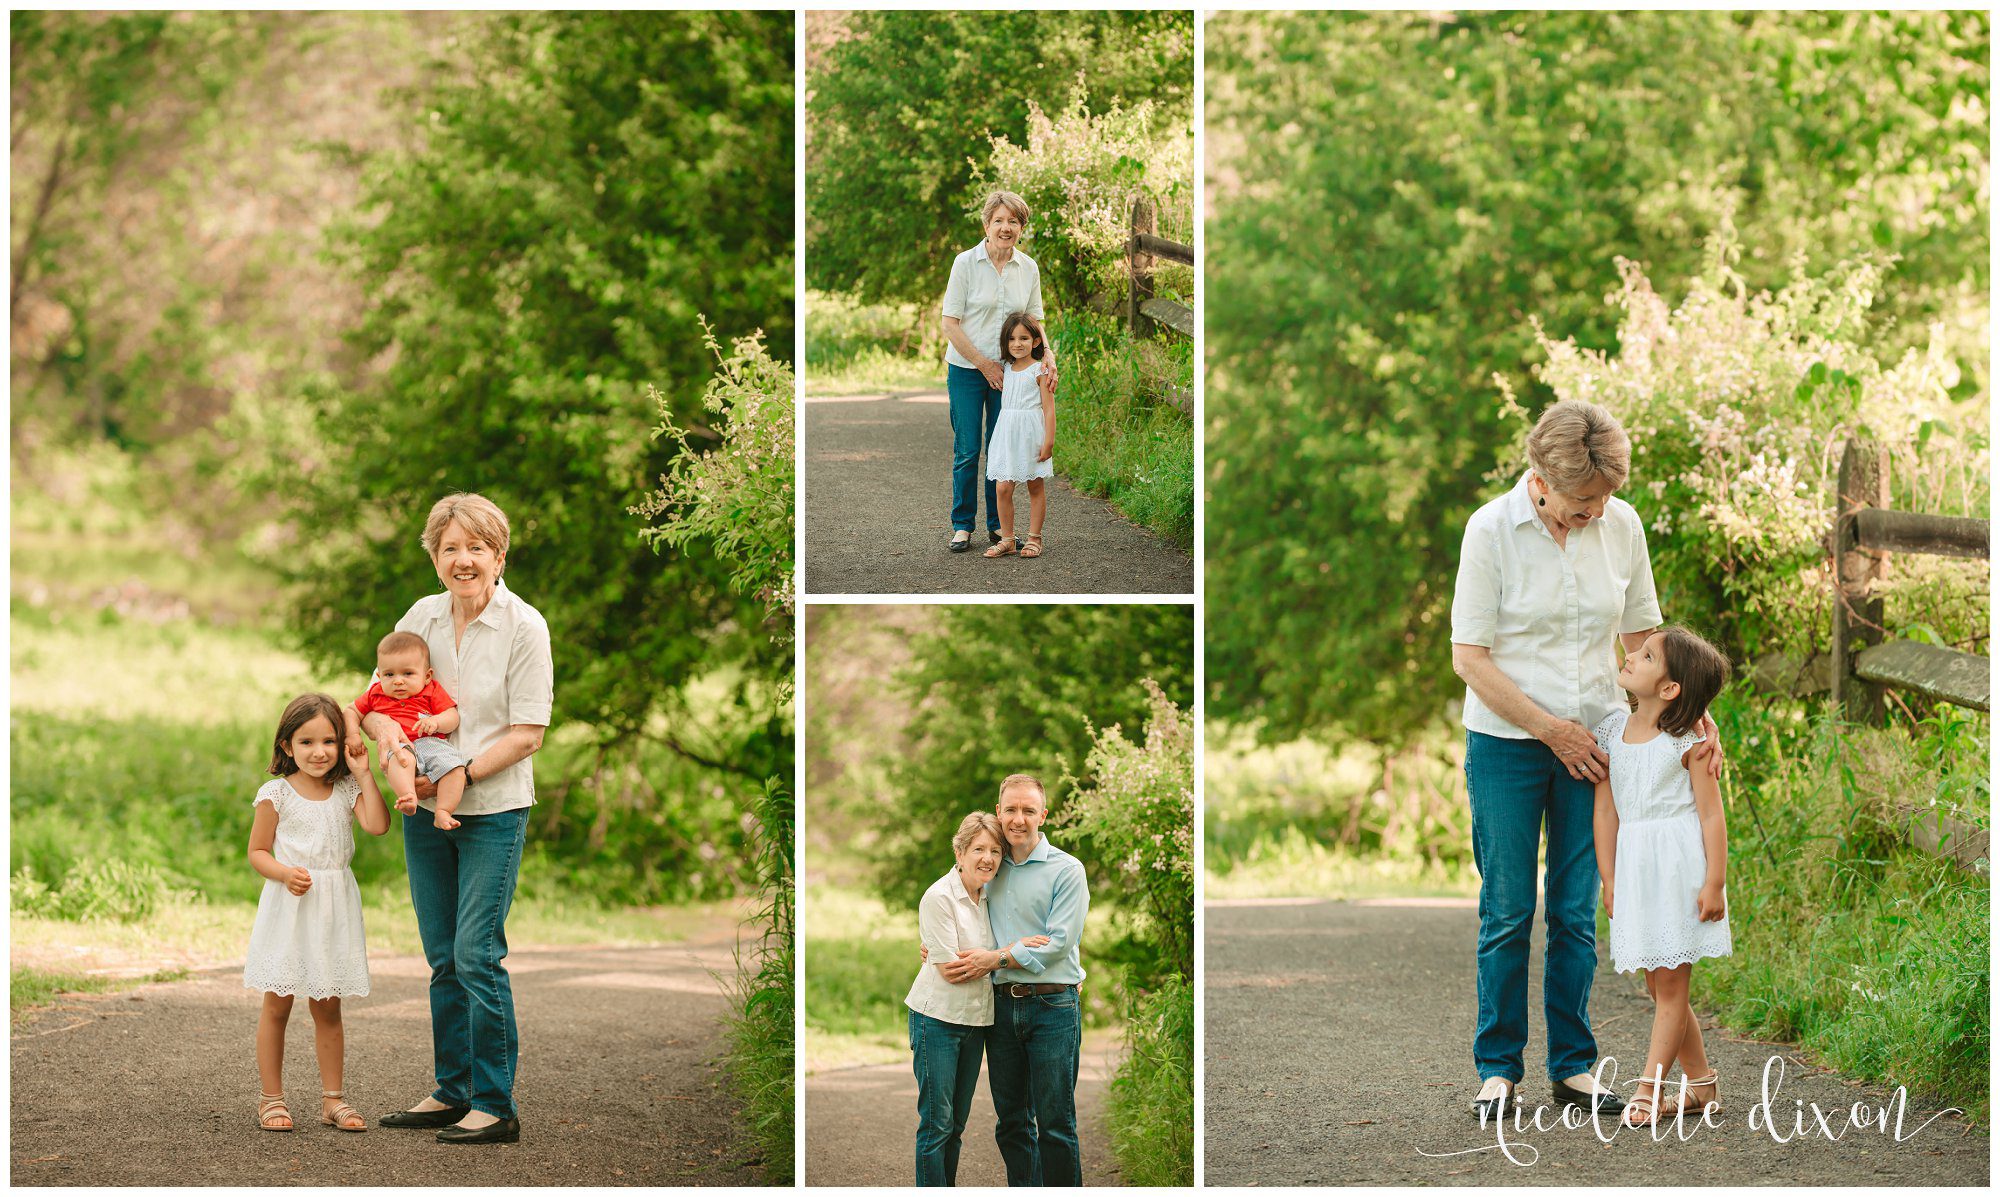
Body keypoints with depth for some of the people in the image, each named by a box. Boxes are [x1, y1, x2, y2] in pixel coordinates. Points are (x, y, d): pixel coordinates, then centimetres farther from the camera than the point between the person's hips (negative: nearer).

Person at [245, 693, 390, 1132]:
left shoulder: (346, 790, 5)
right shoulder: (275, 794, -4)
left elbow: (377, 825, -12)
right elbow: (258, 852, -1)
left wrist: (364, 774, -10)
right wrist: (285, 874, -19)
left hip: (333, 910, 3)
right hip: (288, 910, -3)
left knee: (327, 1009, 9)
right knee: (277, 1005, 1)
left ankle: (333, 1098, 14)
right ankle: (271, 1098, 8)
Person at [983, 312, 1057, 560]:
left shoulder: (1039, 371, -6)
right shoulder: (1006, 369, 12)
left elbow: (1049, 408, -10)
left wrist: (1049, 440, -14)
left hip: (1031, 435, -5)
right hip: (1007, 434, 5)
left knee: (1036, 487, 5)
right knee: (1003, 488, -2)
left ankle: (1034, 538, 12)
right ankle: (1007, 539, 5)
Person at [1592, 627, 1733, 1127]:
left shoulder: (1687, 740, -8)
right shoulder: (1612, 732, 6)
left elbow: (1711, 814, -7)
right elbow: (1606, 810, 8)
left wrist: (1714, 883, -12)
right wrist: (1609, 880, 6)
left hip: (1680, 864, -6)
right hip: (1634, 867, 6)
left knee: (1671, 982, -3)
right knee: (1657, 983, 10)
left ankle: (1648, 1088, -3)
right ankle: (1701, 1083, 21)